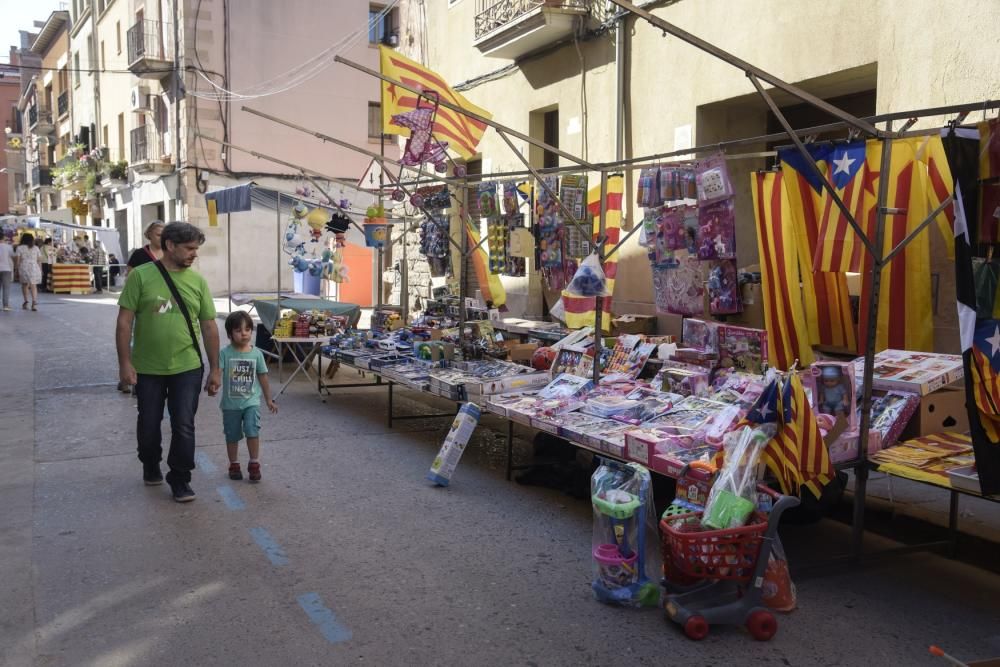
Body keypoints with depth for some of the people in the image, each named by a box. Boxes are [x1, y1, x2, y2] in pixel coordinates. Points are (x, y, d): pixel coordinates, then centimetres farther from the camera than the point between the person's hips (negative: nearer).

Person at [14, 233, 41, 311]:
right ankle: (34, 301, -16)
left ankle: (26, 301, 9)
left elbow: (17, 260, -2)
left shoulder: (20, 248, 1)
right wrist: (40, 271, 12)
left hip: (24, 268, -1)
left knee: (24, 284, 16)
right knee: (33, 285, 2)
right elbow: (39, 260, 6)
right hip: (35, 268, 1)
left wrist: (17, 271, 4)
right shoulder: (36, 248, 7)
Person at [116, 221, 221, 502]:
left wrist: (215, 369, 5)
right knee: (148, 424, 14)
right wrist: (124, 363, -10)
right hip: (148, 368, -1)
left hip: (187, 368, 1)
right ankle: (151, 467, 39)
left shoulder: (197, 281, 1)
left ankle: (180, 480, 16)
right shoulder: (141, 276, -6)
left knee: (183, 426, 1)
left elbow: (209, 326, 5)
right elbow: (124, 322, -5)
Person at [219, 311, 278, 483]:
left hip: (251, 401, 0)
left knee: (252, 431, -16)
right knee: (232, 436, 12)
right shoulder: (225, 353, -7)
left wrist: (269, 400, 12)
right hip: (231, 403, 0)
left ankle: (254, 464, 0)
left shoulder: (256, 353, -1)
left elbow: (263, 377, 7)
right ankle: (234, 465, 29)